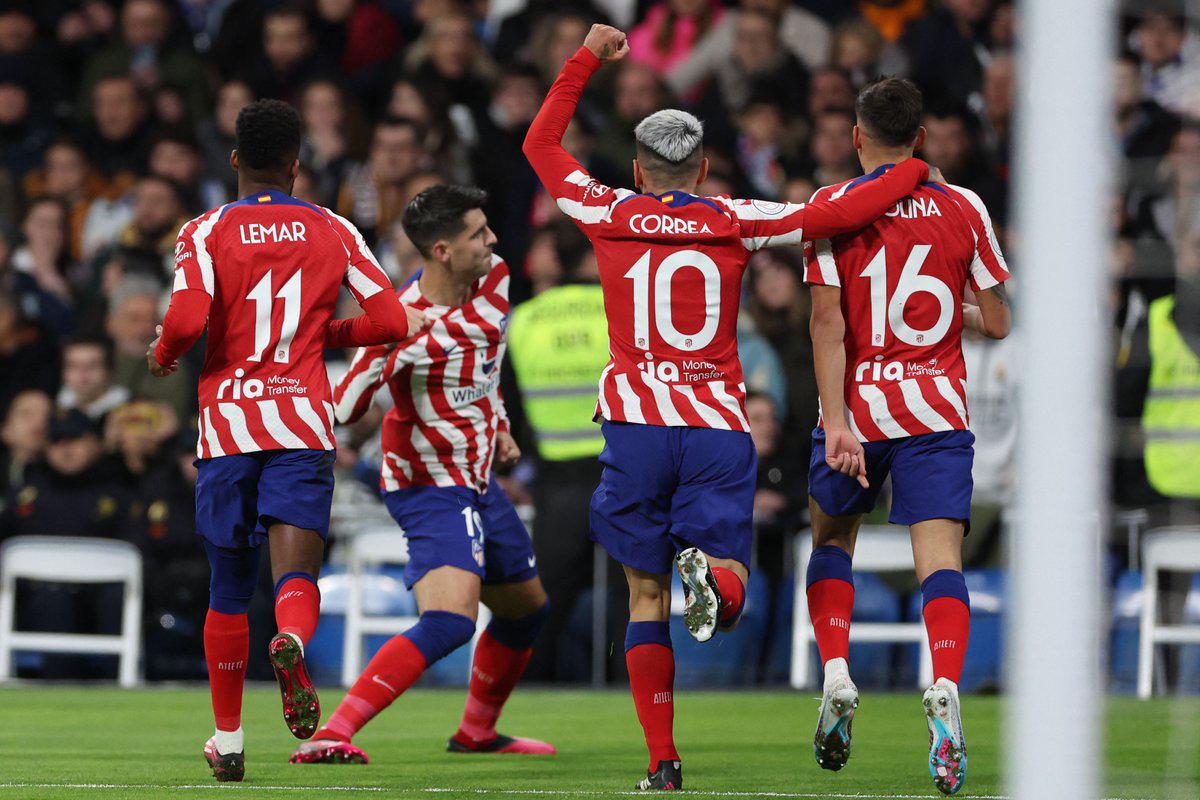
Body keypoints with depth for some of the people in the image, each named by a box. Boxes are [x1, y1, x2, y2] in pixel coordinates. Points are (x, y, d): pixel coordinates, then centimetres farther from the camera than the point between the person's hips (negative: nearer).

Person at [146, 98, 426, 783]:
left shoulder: (205, 233, 2)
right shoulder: (334, 232, 8)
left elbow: (188, 319, -14)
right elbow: (393, 320, 2)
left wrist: (163, 356, 7)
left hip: (225, 425, 0)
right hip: (303, 424, 0)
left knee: (229, 590, 12)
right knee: (297, 577, -7)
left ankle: (228, 740, 19)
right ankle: (292, 640, -43)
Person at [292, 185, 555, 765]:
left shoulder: (493, 278, -2)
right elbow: (341, 411, -27)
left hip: (475, 479, 9)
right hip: (430, 488, -9)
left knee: (527, 608, 25)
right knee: (449, 622, -28)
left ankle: (477, 733, 47)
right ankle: (328, 737, -33)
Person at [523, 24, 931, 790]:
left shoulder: (611, 215, 6)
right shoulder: (736, 223, 5)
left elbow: (540, 145, 19)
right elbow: (839, 213, 1)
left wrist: (586, 60, 26)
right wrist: (914, 173, 17)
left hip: (638, 425, 0)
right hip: (720, 427, 0)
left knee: (646, 594, 8)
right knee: (729, 597, 1)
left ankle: (662, 759, 1)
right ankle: (709, 576, -38)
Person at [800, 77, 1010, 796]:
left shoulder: (832, 206, -2)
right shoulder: (963, 208, 3)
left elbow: (827, 322, -10)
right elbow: (998, 322, 7)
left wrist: (836, 423, -13)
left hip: (857, 409, 0)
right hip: (939, 411, 0)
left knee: (833, 540, 21)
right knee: (941, 555, -8)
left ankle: (836, 674, 2)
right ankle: (946, 690, -32)